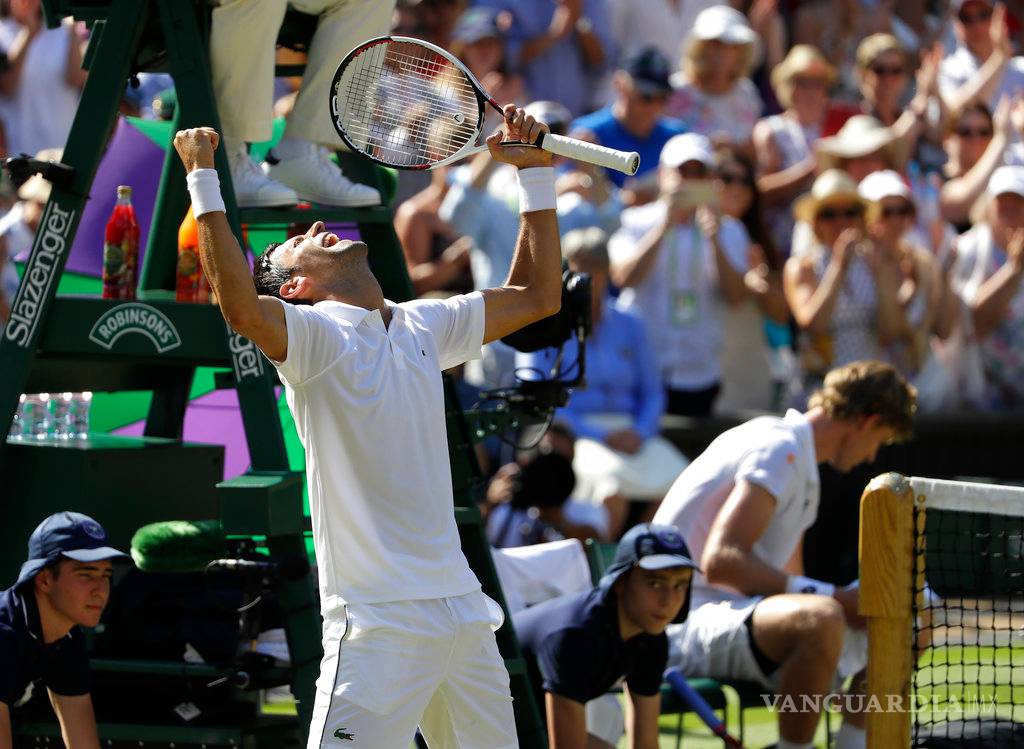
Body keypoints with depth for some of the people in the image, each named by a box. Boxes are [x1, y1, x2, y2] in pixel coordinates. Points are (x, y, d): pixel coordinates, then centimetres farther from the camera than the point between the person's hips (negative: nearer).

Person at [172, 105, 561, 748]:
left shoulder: (423, 327, 17)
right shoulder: (314, 333, -3)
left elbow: (537, 296, 27)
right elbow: (242, 309, -25)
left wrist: (536, 172, 22)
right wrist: (203, 179, -23)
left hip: (463, 610, 7)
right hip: (379, 623, -7)